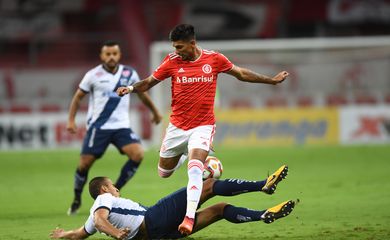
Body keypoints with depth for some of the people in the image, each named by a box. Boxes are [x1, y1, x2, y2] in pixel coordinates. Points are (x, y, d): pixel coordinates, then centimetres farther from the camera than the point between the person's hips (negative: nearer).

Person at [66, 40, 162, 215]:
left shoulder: (129, 74, 3)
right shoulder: (93, 75, -3)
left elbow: (142, 94, 20)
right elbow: (78, 97, 6)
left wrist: (155, 112, 30)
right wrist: (71, 120, -3)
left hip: (121, 126, 2)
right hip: (97, 127, -2)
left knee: (138, 154, -20)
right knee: (84, 164, -6)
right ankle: (77, 199, 21)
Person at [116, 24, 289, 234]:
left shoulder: (214, 59, -4)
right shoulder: (172, 62, -4)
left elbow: (241, 74, 10)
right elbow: (149, 82, 4)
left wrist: (272, 80, 14)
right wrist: (130, 88, -17)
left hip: (203, 126, -3)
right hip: (177, 126, 3)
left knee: (194, 169, -24)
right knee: (164, 172, 14)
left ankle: (189, 217, -24)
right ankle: (185, 154, 48)